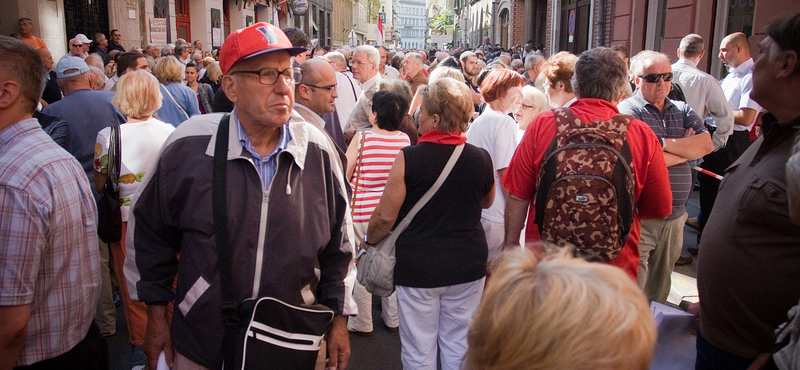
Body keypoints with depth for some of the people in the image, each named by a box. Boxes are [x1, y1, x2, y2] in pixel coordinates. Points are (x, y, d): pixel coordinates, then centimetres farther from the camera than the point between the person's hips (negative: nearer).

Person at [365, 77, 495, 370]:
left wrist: (368, 241, 8)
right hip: (467, 264, 3)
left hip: (418, 266, -3)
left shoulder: (408, 158, -15)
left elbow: (386, 215, -10)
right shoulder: (480, 158, -5)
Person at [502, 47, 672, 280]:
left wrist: (511, 243, 9)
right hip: (615, 267, 0)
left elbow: (517, 197, -5)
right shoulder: (643, 136, -10)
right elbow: (659, 211, 0)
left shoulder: (542, 125, -10)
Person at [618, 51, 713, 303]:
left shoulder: (683, 111, 14)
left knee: (661, 284, 17)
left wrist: (665, 143, -12)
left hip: (675, 217, 6)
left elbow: (707, 144, -1)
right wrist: (687, 149, -4)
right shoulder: (628, 111, -7)